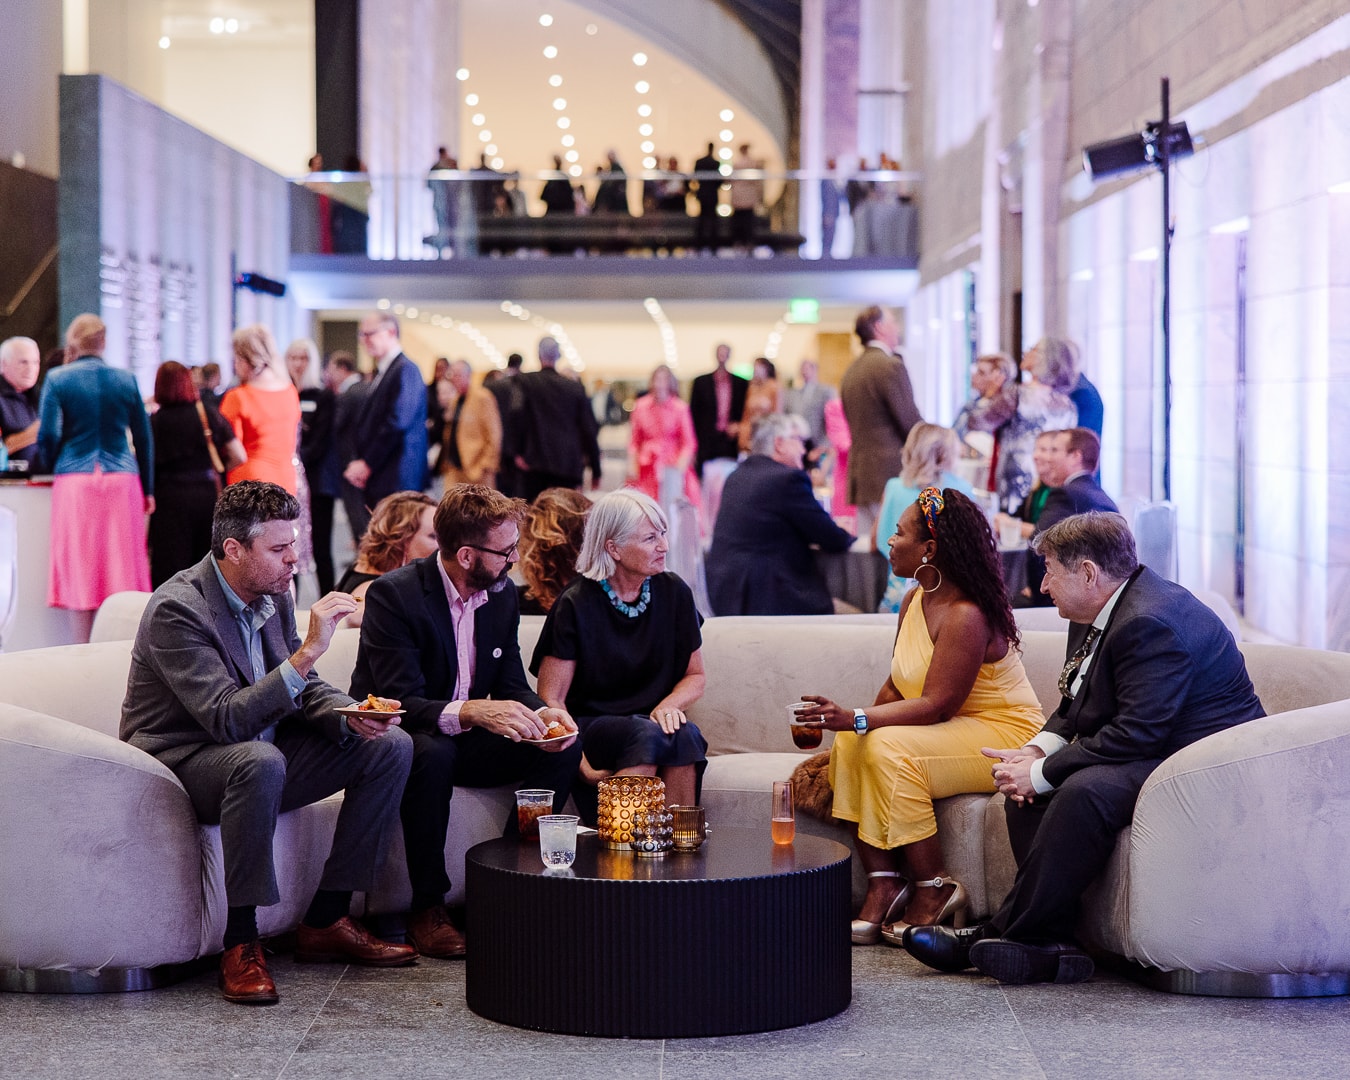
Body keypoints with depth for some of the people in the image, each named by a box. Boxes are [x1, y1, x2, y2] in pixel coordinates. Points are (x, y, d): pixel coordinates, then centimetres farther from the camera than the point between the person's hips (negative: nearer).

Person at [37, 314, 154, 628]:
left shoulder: (57, 379, 0)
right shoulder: (126, 380, 7)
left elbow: (47, 437, -5)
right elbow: (144, 439, 10)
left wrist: (55, 467, 15)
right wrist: (148, 489, 17)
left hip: (74, 482, -2)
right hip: (123, 481, 2)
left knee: (80, 567, 2)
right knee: (123, 564, 6)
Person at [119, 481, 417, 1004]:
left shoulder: (273, 593, 2)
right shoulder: (176, 610, -23)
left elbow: (302, 689, 11)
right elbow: (227, 719, -32)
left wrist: (352, 714, -11)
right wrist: (309, 650, -37)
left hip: (261, 755, 9)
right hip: (182, 761, -8)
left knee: (390, 745, -4)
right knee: (260, 760, -41)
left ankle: (326, 921, -1)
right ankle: (241, 943, -28)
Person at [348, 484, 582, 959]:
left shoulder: (502, 593, 1)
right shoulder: (394, 594, -21)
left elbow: (512, 684, 4)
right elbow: (399, 702, -28)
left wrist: (540, 712, -20)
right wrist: (471, 711, -45)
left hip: (466, 739, 7)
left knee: (564, 750, -14)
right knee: (433, 753, -39)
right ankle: (427, 907, -25)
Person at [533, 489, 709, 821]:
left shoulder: (674, 593, 4)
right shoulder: (577, 604, -7)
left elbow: (695, 676, 15)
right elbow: (551, 700, -8)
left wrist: (668, 706, -9)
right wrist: (584, 768, -22)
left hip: (653, 723, 3)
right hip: (590, 727, -3)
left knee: (685, 735, -31)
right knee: (646, 735, -35)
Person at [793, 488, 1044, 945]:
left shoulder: (966, 616, -22)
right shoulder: (916, 599, 7)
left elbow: (936, 706, -26)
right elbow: (896, 688, 9)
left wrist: (857, 719, -31)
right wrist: (849, 725, -6)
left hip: (1003, 735, -9)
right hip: (949, 732, 9)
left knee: (890, 748, -29)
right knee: (851, 742, -13)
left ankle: (934, 888, -17)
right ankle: (882, 884, -16)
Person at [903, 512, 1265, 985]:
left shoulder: (1149, 624, -24)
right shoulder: (1097, 615, 9)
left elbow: (1136, 734, -28)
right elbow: (1076, 707, 17)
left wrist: (1042, 773, -22)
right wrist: (1037, 751, -4)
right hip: (1150, 752, 11)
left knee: (1085, 790, -32)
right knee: (1026, 787, -2)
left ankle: (1008, 934, -21)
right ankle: (1051, 943, -10)